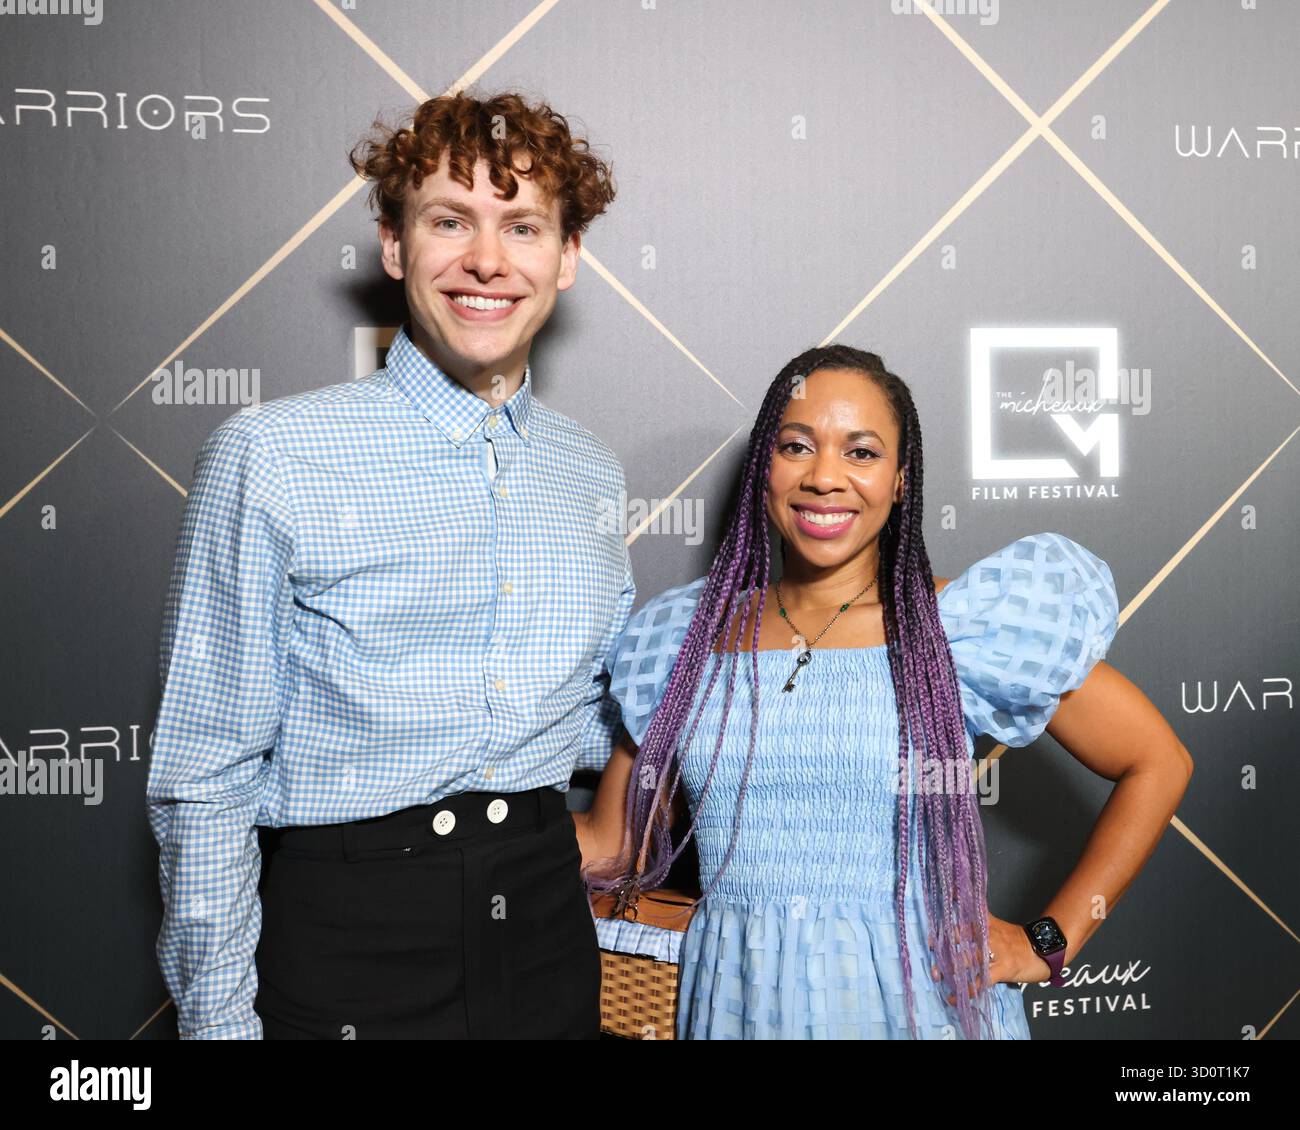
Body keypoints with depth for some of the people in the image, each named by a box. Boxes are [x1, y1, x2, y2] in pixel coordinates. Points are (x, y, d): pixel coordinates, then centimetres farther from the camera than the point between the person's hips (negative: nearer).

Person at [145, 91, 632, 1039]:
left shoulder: (593, 474, 5)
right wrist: (218, 1014, -8)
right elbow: (206, 775, -8)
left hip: (544, 922, 5)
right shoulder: (270, 455, -9)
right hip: (345, 934, -4)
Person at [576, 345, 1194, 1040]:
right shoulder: (687, 641, 1)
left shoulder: (955, 629, -7)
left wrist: (1047, 944, -4)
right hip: (734, 1001, 3)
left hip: (917, 997, -2)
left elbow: (1157, 763, -1)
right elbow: (613, 846, 4)